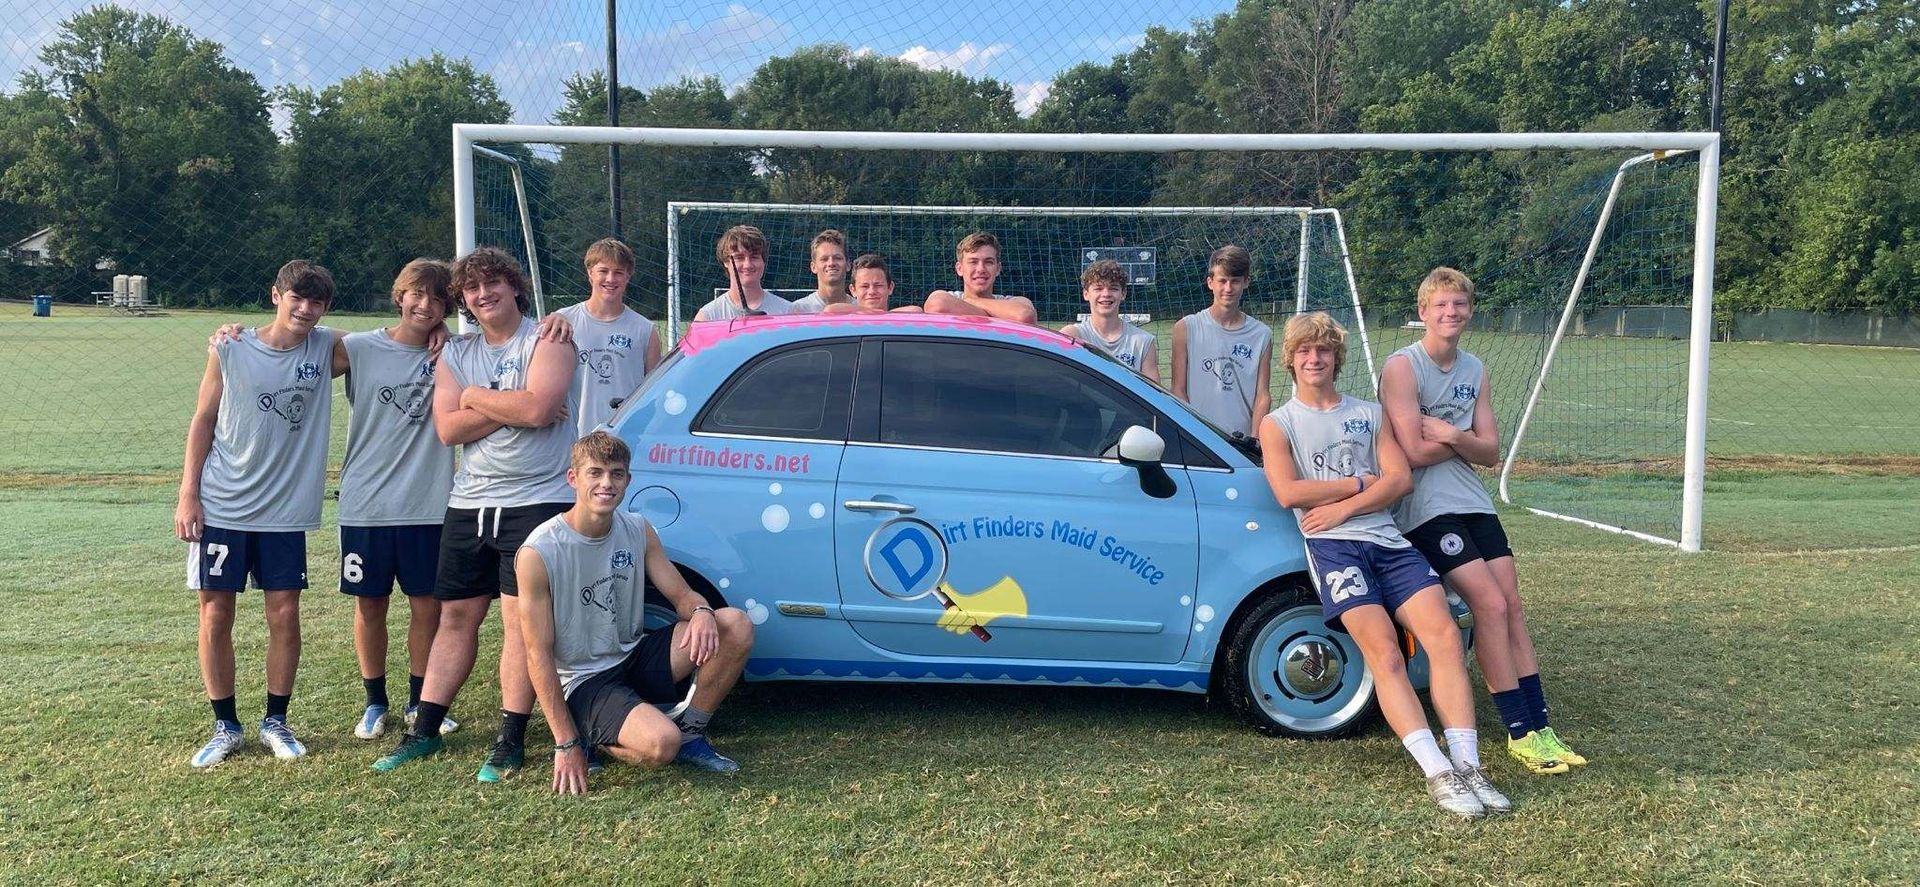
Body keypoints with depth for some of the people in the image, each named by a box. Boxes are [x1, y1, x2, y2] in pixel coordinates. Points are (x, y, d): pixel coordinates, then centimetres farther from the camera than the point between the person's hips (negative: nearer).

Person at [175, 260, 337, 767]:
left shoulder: (326, 347, -1)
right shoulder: (230, 350, -4)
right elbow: (203, 421, 2)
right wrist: (187, 493, -2)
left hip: (286, 511, 1)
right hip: (220, 509, -1)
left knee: (285, 615, 2)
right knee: (215, 616, 4)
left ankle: (276, 721, 19)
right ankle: (225, 726, 19)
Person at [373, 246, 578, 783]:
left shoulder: (547, 341, -5)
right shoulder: (456, 354, 11)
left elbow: (537, 407, -21)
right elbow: (448, 429, -2)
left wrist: (474, 397, -6)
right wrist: (511, 407, -13)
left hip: (535, 502, -5)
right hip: (469, 503, 6)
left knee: (521, 620, -5)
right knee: (455, 618, 12)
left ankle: (510, 742, 3)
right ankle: (424, 732, 21)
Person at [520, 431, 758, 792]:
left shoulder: (637, 530, 0)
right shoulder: (539, 552, -18)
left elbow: (681, 594, 4)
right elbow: (539, 656, -16)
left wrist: (702, 612, -24)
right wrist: (567, 744, -18)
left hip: (635, 657, 6)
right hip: (584, 681, -6)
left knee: (736, 626, -16)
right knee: (661, 743, -33)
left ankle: (691, 735, 0)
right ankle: (594, 738, 2)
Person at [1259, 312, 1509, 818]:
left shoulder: (1370, 413, 22)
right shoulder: (1277, 424, 13)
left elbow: (1400, 478, 7)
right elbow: (1289, 493, -3)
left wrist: (1342, 508, -7)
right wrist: (1360, 482, 1)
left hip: (1388, 540, 4)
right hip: (1333, 547, -3)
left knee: (1444, 635, -18)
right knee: (1384, 652, -22)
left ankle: (1467, 765, -19)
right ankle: (1438, 774, -26)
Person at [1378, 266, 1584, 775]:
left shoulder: (1475, 370, 12)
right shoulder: (1402, 366, -10)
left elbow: (1490, 452, 4)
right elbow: (1414, 452, -18)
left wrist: (1452, 434, -15)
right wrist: (1467, 440, -4)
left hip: (1474, 503, 7)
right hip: (1426, 510, -7)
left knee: (1512, 605, 1)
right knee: (1491, 605, -14)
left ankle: (1539, 726, 7)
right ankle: (1519, 732, -4)